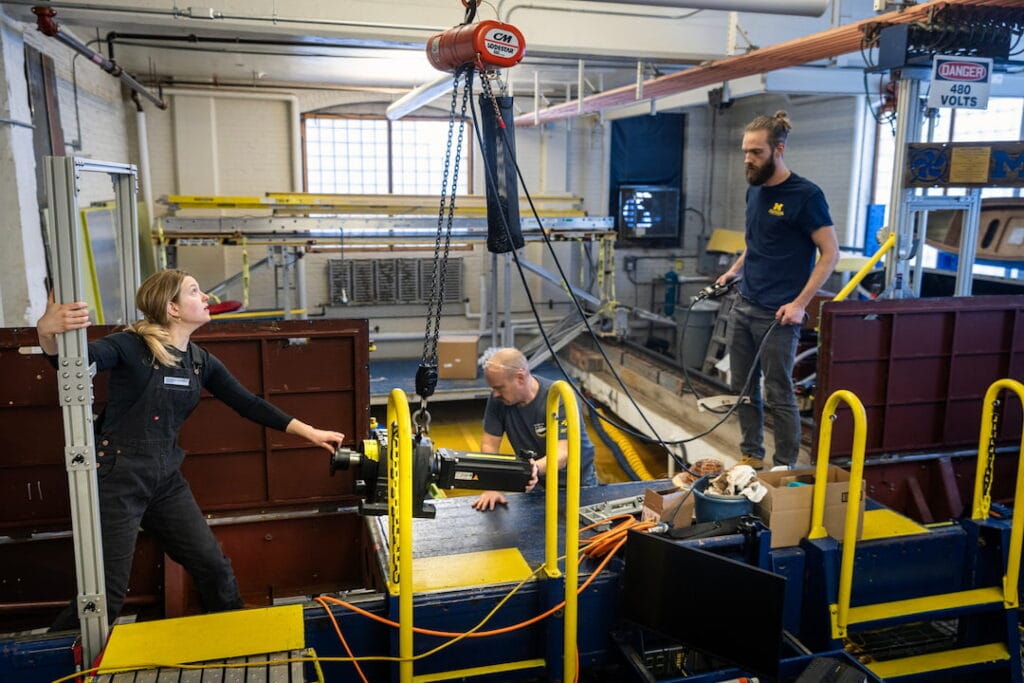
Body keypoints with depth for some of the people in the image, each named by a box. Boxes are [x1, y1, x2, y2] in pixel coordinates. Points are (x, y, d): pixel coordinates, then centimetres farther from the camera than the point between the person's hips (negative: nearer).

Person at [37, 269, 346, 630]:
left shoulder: (201, 361, 6)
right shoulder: (132, 346, -13)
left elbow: (248, 403, 11)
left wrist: (309, 432, 10)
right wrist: (47, 332, -53)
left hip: (166, 479, 6)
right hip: (118, 479, -6)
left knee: (213, 566, 9)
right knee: (106, 595, -2)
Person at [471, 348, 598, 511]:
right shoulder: (498, 399, -12)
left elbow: (562, 454, -33)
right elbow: (490, 444, -7)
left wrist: (536, 469, -54)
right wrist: (491, 488, -20)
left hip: (576, 480, -3)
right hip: (536, 481, 3)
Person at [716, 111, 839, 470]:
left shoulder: (805, 195, -11)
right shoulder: (754, 190, 10)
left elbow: (830, 253, -10)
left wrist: (800, 303, -17)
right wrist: (735, 270, 11)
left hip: (777, 315, -7)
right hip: (743, 307, 7)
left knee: (778, 395, 1)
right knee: (743, 387, 12)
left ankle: (786, 468, 15)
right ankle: (751, 457, 25)